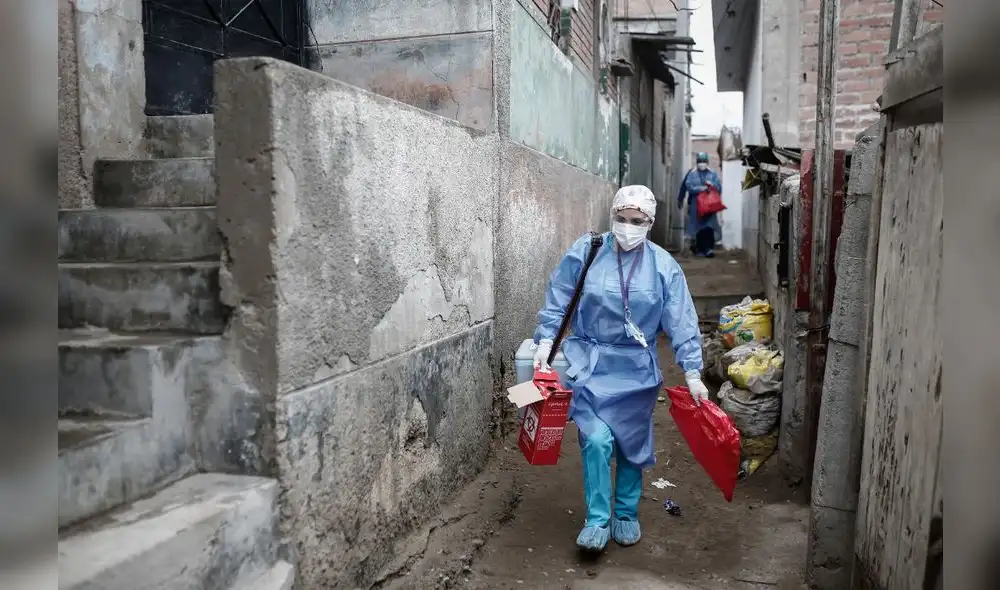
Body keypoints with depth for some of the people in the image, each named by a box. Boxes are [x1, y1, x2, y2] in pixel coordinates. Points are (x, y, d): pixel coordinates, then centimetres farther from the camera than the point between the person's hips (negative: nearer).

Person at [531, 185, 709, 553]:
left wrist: (692, 374, -7)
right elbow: (557, 303, -1)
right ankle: (597, 520, 5)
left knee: (632, 443, 11)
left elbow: (682, 324, -4)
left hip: (636, 370, 2)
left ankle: (626, 515, 31)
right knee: (597, 439, -12)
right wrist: (544, 345, -8)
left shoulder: (663, 266, -5)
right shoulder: (584, 252, -7)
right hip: (591, 364, -1)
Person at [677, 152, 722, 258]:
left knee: (709, 227, -9)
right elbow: (689, 186, -6)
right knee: (698, 227, 1)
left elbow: (719, 187, 6)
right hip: (696, 204, 0)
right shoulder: (692, 173, 5)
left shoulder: (712, 173, 9)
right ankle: (700, 249, 10)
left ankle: (709, 248, -13)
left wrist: (712, 185, -14)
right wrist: (701, 188, -17)